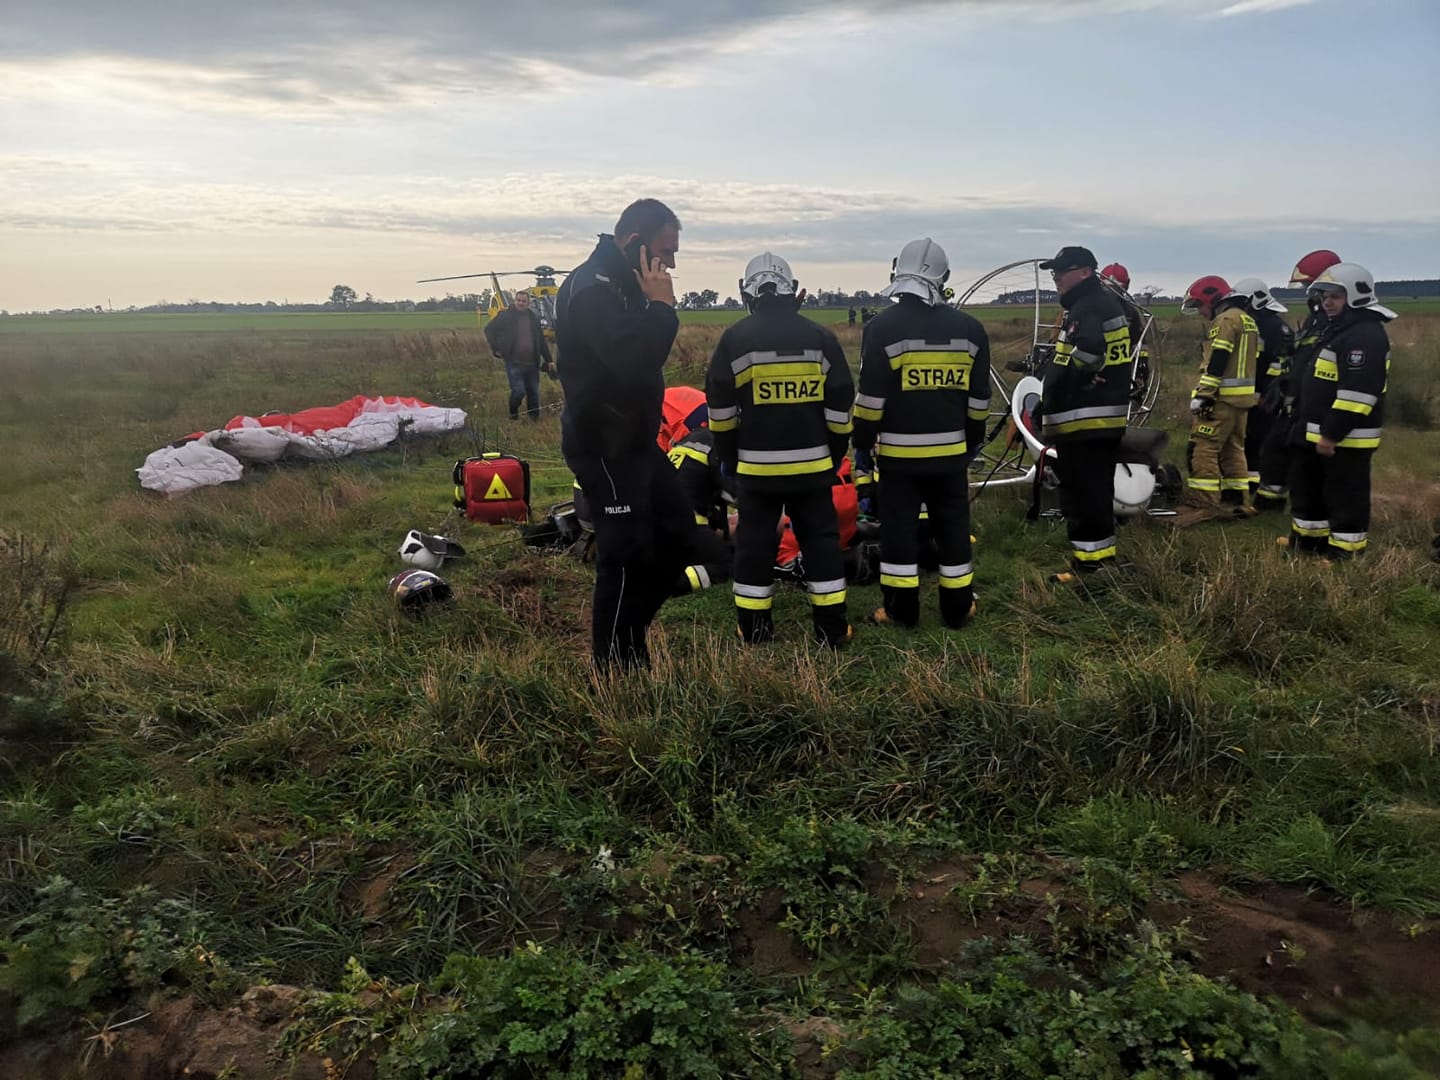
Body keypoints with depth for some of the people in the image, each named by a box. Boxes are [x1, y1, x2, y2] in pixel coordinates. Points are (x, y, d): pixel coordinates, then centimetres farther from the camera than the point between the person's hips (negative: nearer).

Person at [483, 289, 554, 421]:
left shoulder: (534, 318, 7)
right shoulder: (506, 315, -5)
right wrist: (496, 349, -2)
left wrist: (548, 360, 11)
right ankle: (513, 415, 15)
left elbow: (541, 341, 13)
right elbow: (489, 329, 4)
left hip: (532, 363, 4)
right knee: (518, 391, -12)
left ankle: (535, 418, 24)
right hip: (514, 362, -4)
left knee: (533, 392, 9)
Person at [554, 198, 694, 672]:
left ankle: (627, 636, 26)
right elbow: (633, 360, -33)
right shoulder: (592, 288, -20)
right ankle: (614, 667, 11)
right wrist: (661, 307, -23)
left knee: (677, 535, 14)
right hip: (604, 448, -10)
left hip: (634, 441, 10)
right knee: (627, 558, -4)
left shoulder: (623, 283, 13)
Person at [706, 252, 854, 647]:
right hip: (812, 463, 1)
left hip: (756, 464, -1)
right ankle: (832, 627, 12)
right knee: (820, 539, 9)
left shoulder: (734, 339, -2)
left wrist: (730, 458, 11)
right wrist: (834, 455, 14)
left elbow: (721, 410, 0)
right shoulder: (821, 337, 2)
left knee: (755, 543, 8)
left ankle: (754, 628, 14)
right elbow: (839, 407, 3)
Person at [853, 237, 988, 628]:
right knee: (953, 530, 12)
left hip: (900, 451, -3)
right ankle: (958, 609, 21)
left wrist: (862, 443, 1)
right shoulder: (969, 328, 3)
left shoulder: (883, 327, -9)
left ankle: (901, 611, 11)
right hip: (951, 450, 3)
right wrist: (972, 444, 19)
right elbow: (978, 399, 8)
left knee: (899, 530, 6)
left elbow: (871, 397, -10)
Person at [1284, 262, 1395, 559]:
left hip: (1346, 437, -11)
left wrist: (1332, 434, -26)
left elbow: (1357, 392, -26)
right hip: (1321, 433, 11)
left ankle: (1345, 552, 5)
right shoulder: (1341, 329, 17)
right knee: (1307, 485, 21)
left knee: (1345, 496, -3)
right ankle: (1309, 540, 33)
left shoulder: (1365, 335, -19)